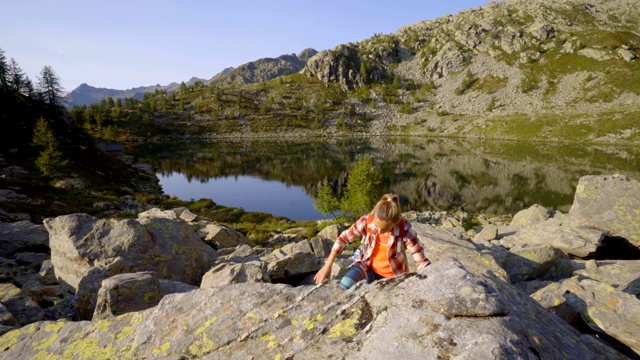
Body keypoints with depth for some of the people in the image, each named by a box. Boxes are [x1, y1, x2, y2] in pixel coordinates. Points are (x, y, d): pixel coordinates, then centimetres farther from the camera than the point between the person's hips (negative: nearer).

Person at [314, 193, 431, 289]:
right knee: (346, 284, -29)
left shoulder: (405, 231, -26)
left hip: (393, 275, 1)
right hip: (367, 266, 0)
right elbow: (343, 238, -12)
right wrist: (327, 266, -13)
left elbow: (421, 259, -18)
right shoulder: (366, 221, -22)